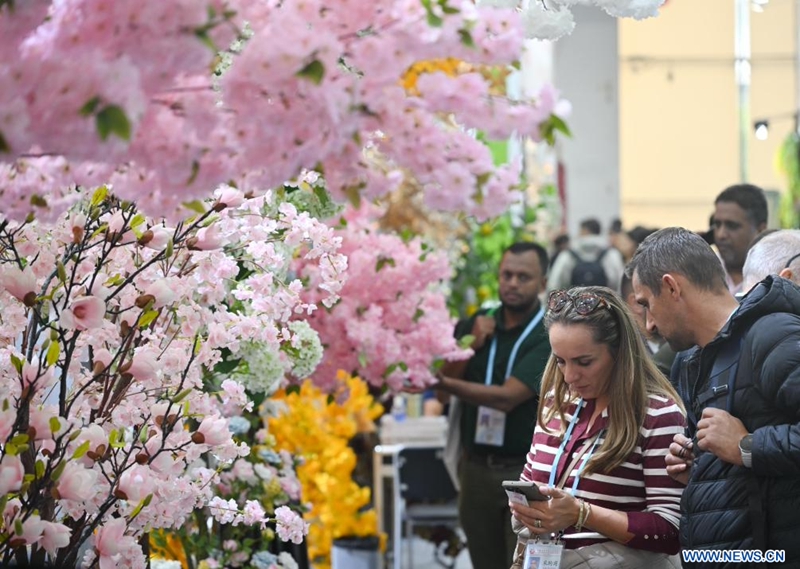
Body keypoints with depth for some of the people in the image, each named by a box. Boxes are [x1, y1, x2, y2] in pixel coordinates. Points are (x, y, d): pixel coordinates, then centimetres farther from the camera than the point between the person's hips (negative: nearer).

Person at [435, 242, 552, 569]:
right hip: (476, 466, 5)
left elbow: (507, 397, -20)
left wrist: (444, 382, -26)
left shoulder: (550, 336, -10)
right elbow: (446, 376, 2)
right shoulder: (478, 324, 8)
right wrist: (470, 344, -13)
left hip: (526, 471, -5)